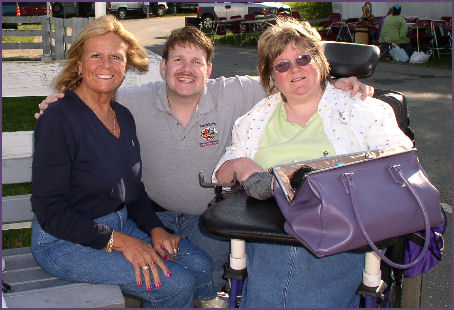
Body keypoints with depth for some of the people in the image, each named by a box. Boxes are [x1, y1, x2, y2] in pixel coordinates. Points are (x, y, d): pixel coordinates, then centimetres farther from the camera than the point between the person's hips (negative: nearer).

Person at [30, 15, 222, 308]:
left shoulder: (124, 116, 6)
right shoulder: (59, 119, -17)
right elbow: (50, 213, -18)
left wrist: (155, 229, -3)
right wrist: (119, 242, -22)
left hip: (121, 225, 7)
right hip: (64, 241, -7)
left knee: (201, 265, -8)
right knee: (177, 284, -18)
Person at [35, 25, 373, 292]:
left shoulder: (234, 94, -17)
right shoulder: (137, 101, -12)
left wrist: (338, 85, -25)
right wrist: (58, 103, -19)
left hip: (211, 216, -1)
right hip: (157, 214, 1)